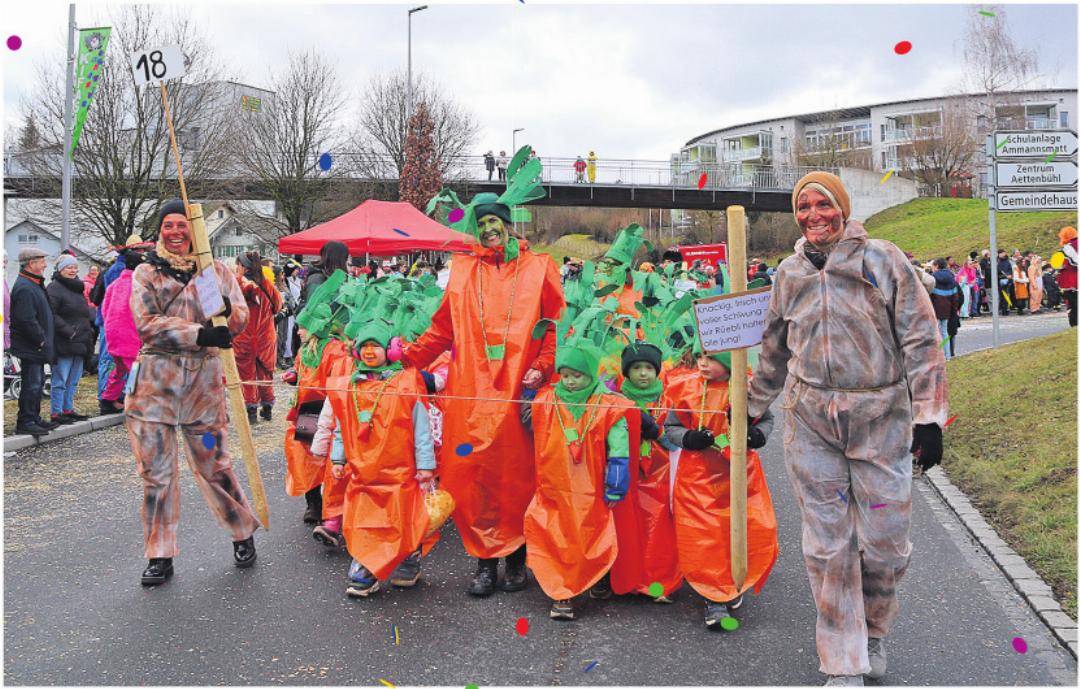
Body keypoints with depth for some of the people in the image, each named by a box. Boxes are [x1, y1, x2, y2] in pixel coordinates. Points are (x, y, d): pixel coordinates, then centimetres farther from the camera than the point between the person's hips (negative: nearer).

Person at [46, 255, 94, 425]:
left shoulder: (76, 287, 19)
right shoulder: (54, 288, -8)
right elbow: (52, 315, -18)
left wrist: (88, 331, 15)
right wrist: (68, 332, -21)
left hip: (79, 342, 9)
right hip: (64, 343, -9)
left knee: (73, 380, 13)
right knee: (60, 380, -4)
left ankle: (68, 409, 22)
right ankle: (56, 413, 1)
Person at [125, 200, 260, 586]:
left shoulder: (216, 270, 9)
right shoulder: (146, 273, 6)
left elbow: (241, 317, 2)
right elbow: (147, 323, -8)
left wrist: (228, 314, -23)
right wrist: (199, 334, -21)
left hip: (204, 377, 0)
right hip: (157, 378, 0)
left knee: (213, 464, 5)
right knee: (156, 471, 3)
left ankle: (243, 533, 26)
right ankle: (161, 556, 15)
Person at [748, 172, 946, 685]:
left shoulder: (883, 259, -2)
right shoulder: (790, 272, 10)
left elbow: (920, 340, -4)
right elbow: (774, 350, 20)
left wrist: (929, 417, -8)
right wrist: (752, 409, 23)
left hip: (880, 418, -2)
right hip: (811, 422, 3)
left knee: (884, 541, 2)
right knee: (827, 545, 3)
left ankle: (873, 630, 33)